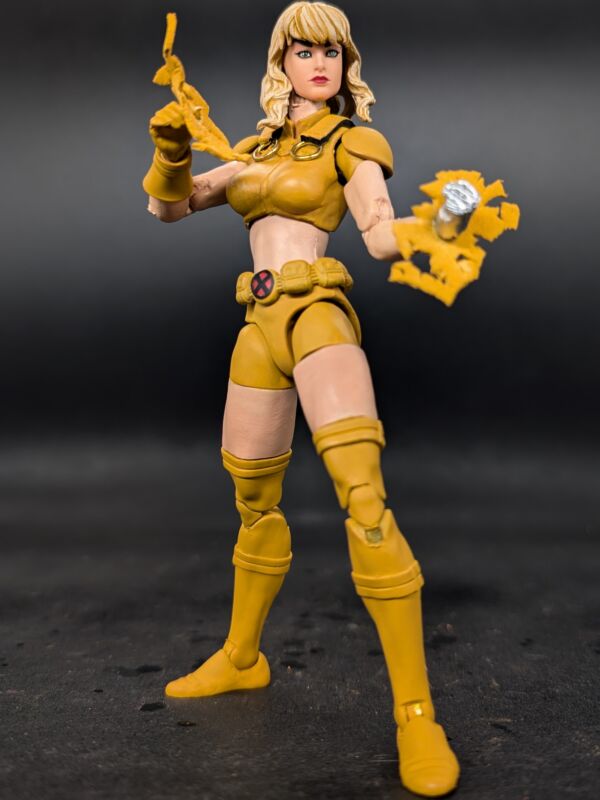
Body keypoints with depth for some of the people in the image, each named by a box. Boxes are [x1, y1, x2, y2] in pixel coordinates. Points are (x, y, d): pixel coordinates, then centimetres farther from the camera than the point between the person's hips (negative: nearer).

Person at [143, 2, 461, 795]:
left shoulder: (351, 143, 6)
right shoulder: (255, 148, 21)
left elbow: (382, 234, -11)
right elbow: (170, 205, 17)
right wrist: (171, 148, -3)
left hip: (315, 312, -5)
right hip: (260, 327, 6)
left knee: (363, 497, -22)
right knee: (253, 499, 14)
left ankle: (416, 713, -16)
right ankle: (241, 657, 33)